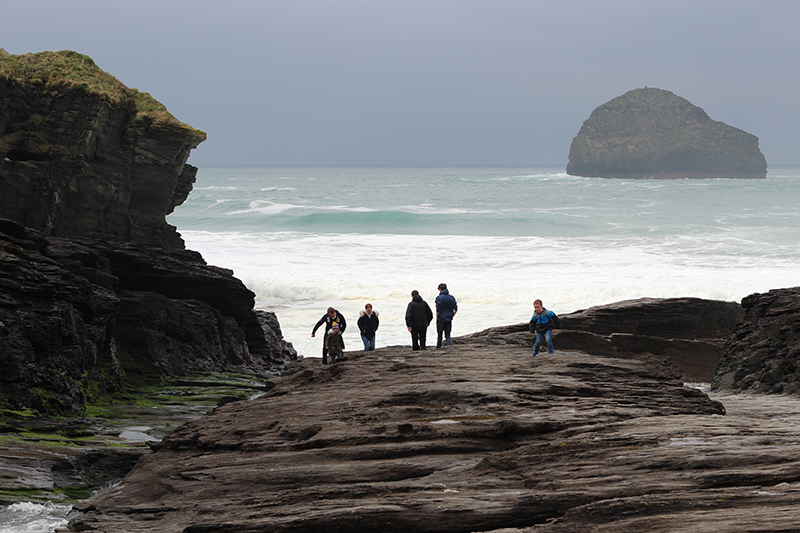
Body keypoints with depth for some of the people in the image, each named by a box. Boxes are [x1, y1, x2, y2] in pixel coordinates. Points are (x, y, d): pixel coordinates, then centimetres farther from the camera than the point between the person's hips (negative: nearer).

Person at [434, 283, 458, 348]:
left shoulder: (439, 298, -11)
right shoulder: (452, 297, 4)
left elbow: (438, 310, -15)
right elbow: (456, 309, 6)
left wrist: (437, 318, -2)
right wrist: (451, 316, 14)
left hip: (441, 319, -4)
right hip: (449, 320, 4)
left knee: (439, 335, 10)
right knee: (448, 335, 7)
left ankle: (438, 348, 18)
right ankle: (450, 344, -16)